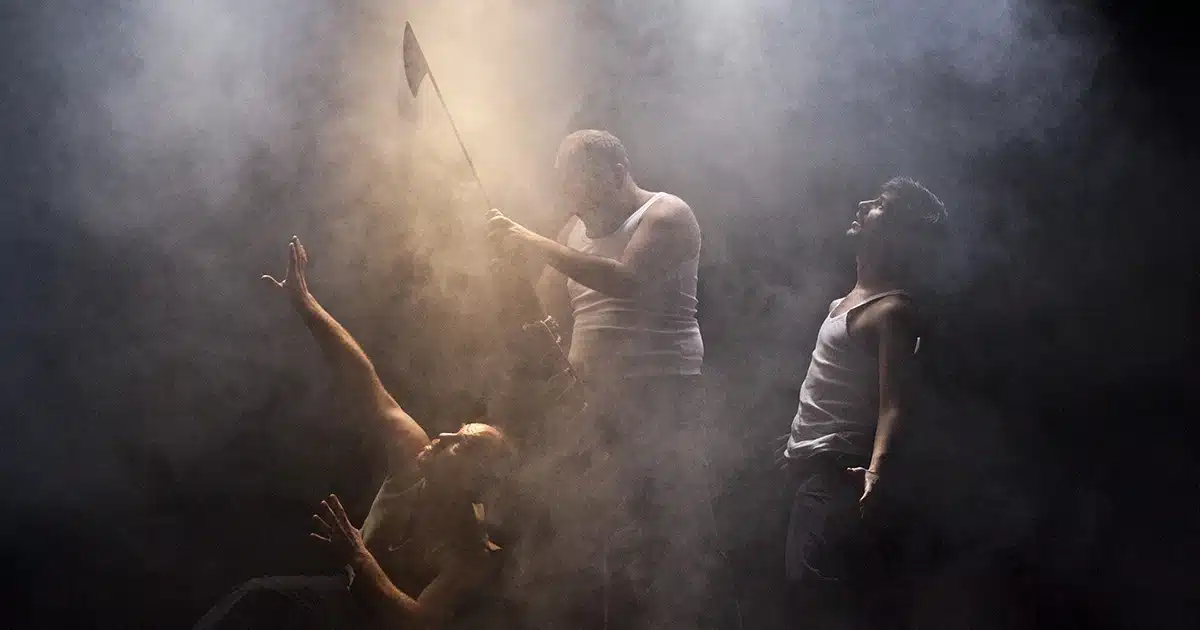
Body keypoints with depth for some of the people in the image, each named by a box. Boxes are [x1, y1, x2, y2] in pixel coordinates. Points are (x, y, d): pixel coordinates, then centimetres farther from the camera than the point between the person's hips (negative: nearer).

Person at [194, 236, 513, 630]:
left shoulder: (472, 552, -26)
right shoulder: (416, 457, -11)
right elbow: (365, 383, -13)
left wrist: (357, 557, -43)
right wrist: (304, 302, -14)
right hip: (352, 593, 6)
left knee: (263, 598, -27)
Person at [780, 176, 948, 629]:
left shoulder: (893, 309, -15)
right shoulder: (855, 297, 14)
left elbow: (895, 403, -25)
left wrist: (878, 469, -42)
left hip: (841, 476, -10)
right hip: (821, 471, 10)